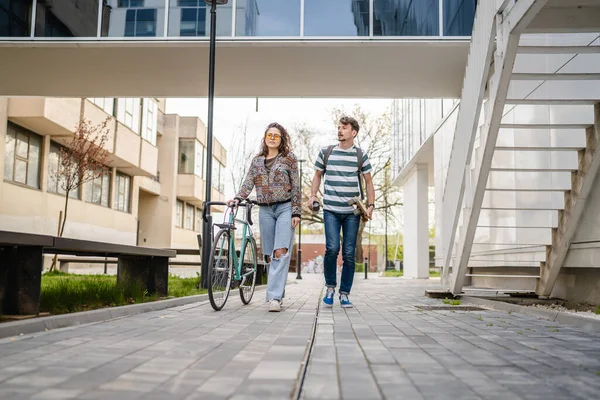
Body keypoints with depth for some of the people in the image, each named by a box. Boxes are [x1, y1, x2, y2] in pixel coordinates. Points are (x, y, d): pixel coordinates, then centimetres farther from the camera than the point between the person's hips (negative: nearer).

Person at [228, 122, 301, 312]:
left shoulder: (289, 158, 3)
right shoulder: (257, 161, 14)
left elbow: (296, 187, 0)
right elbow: (248, 184, 5)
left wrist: (296, 212, -7)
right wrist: (237, 199, -14)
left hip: (285, 208, -4)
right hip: (265, 211, 4)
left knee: (281, 253, -16)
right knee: (269, 255, 4)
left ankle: (274, 297, -21)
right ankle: (277, 295, 13)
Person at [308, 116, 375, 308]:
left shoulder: (361, 155, 6)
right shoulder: (325, 152, 6)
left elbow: (368, 182, 11)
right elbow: (317, 175, 18)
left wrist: (370, 205, 0)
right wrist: (313, 195, 3)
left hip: (352, 212, 1)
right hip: (331, 210, -1)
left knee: (349, 254, 2)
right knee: (332, 248, -15)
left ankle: (344, 294, 14)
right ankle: (330, 287, 8)